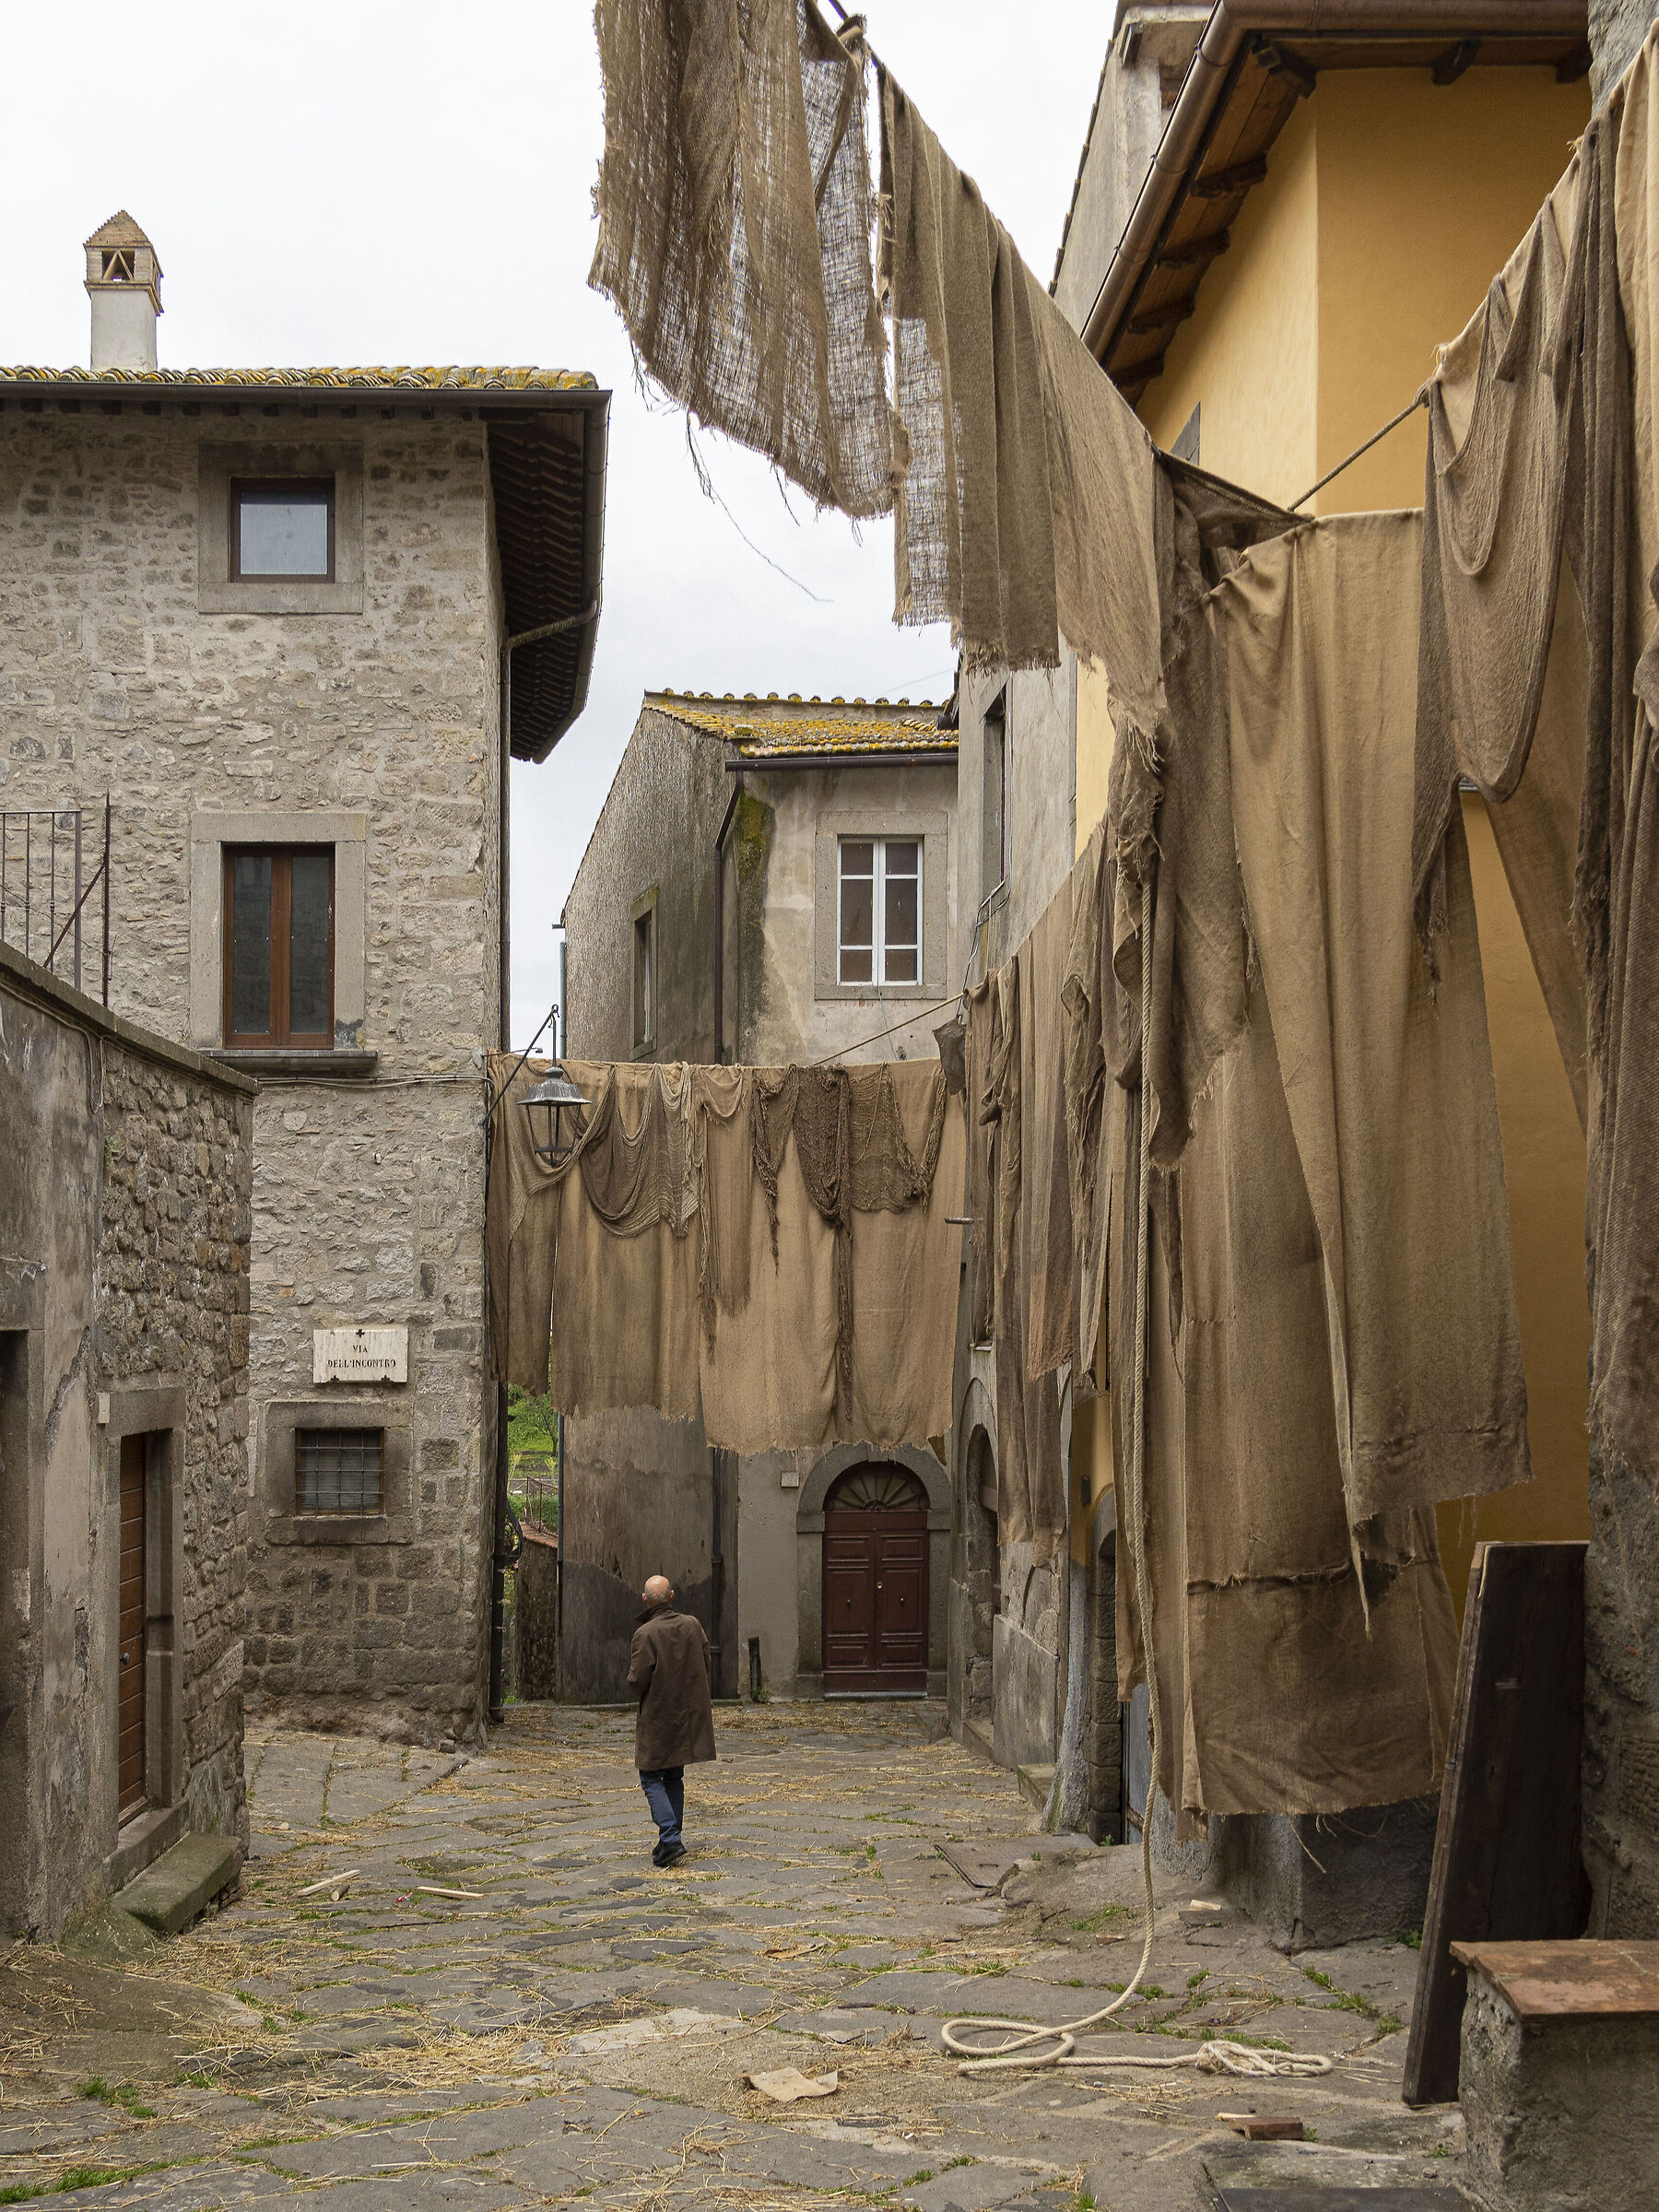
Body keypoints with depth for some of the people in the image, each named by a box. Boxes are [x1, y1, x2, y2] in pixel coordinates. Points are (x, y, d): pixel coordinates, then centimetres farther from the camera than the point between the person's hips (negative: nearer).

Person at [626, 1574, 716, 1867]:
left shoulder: (645, 1634, -18)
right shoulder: (692, 1626, 0)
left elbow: (637, 1680, -17)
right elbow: (705, 1665, 7)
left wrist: (643, 1696, 5)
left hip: (658, 1719, -6)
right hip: (690, 1715, 6)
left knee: (651, 1780, 2)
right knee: (674, 1778, 18)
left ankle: (670, 1838, -13)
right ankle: (671, 1839, 19)